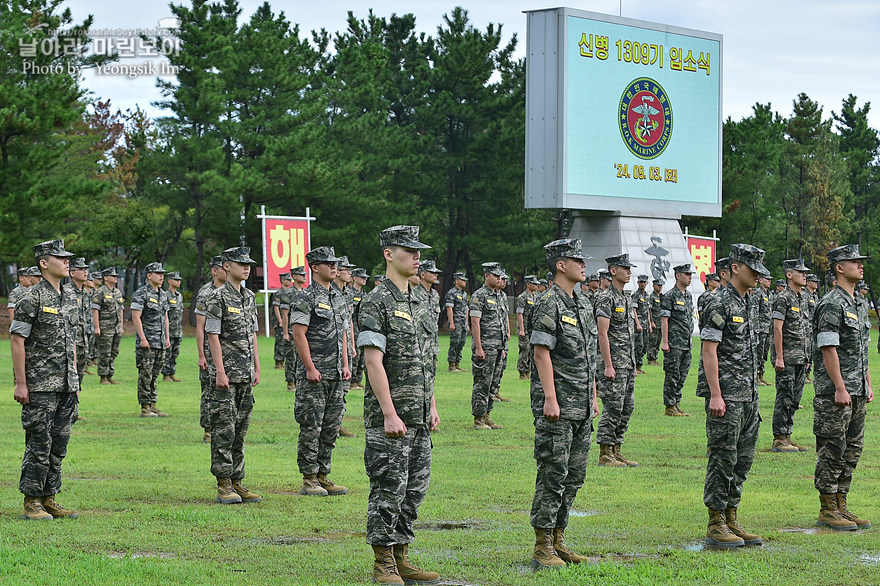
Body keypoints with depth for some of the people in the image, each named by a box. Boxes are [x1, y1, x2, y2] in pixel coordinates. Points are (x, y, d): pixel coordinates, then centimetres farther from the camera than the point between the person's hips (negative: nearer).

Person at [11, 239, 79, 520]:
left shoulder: (70, 300, 15)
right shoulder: (32, 298, -9)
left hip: (66, 387, 7)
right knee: (39, 445, -5)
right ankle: (32, 502, 2)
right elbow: (17, 340, -11)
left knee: (59, 446, 9)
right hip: (40, 387, -7)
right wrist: (20, 383, -15)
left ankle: (49, 499, 16)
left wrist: (75, 383, 18)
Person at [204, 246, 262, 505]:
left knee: (240, 430, 10)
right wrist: (220, 372, -17)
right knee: (224, 431, -5)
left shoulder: (250, 296, 14)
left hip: (246, 376, 7)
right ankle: (224, 486, -2)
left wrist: (257, 368, 14)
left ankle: (237, 483, 15)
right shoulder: (217, 297, -9)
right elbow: (213, 336, -12)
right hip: (226, 376, -7)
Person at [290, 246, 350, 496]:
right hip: (314, 375, -8)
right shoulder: (306, 297, -9)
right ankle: (309, 480, 1)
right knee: (311, 427, -4)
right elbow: (298, 334, -14)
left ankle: (323, 476, 16)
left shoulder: (338, 297, 15)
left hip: (336, 375, 8)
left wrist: (345, 364, 12)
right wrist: (310, 368, -17)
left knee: (331, 427, 9)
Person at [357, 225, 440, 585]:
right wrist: (389, 414, -21)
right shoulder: (376, 303, -11)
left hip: (419, 418, 8)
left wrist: (432, 406, 16)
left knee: (414, 488, 10)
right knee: (389, 489, -4)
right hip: (389, 415, -8)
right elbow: (373, 362, -17)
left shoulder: (419, 302, 15)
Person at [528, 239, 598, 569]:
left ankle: (558, 540, 18)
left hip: (582, 408, 9)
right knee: (553, 476, -7)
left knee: (574, 476, 10)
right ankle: (543, 548, -3)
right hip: (557, 406, -9)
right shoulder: (549, 304, -11)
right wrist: (550, 398, -20)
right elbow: (542, 352, -16)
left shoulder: (583, 303, 16)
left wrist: (593, 396, 18)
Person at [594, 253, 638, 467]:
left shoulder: (627, 299, 16)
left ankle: (616, 450, 15)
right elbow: (602, 333, -17)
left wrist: (633, 363, 19)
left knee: (627, 408, 9)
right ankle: (605, 454, -3)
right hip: (613, 362, -9)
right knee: (613, 408, -8)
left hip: (628, 363, 9)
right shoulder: (606, 298, -12)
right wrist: (608, 366, -20)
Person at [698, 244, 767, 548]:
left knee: (743, 459, 10)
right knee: (723, 458, -6)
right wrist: (715, 395, -20)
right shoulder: (720, 304, -12)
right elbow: (709, 351, -16)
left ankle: (731, 520, 17)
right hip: (726, 395, -9)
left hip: (748, 394, 9)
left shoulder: (749, 303, 16)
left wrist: (753, 391, 19)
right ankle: (716, 525, -1)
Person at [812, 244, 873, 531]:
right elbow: (828, 349, -18)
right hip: (835, 392, -9)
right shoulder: (831, 304, -13)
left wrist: (868, 385, 17)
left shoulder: (854, 303, 17)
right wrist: (840, 388, -21)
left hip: (856, 392, 9)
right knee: (833, 450, -5)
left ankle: (841, 506, 17)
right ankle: (827, 510, -1)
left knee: (852, 450, 11)